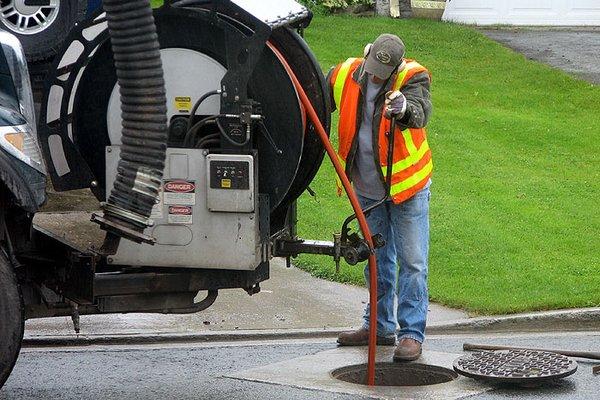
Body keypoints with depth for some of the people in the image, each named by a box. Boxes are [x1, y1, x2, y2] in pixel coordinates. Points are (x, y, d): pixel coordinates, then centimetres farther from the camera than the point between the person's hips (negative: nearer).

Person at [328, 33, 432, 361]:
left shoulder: (413, 78, -19)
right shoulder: (343, 75, -7)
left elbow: (421, 113, -39)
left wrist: (404, 110, -61)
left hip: (407, 186, -5)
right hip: (367, 189, 5)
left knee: (412, 262, -4)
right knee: (377, 260, 17)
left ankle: (411, 334, 1)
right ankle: (380, 326, 29)